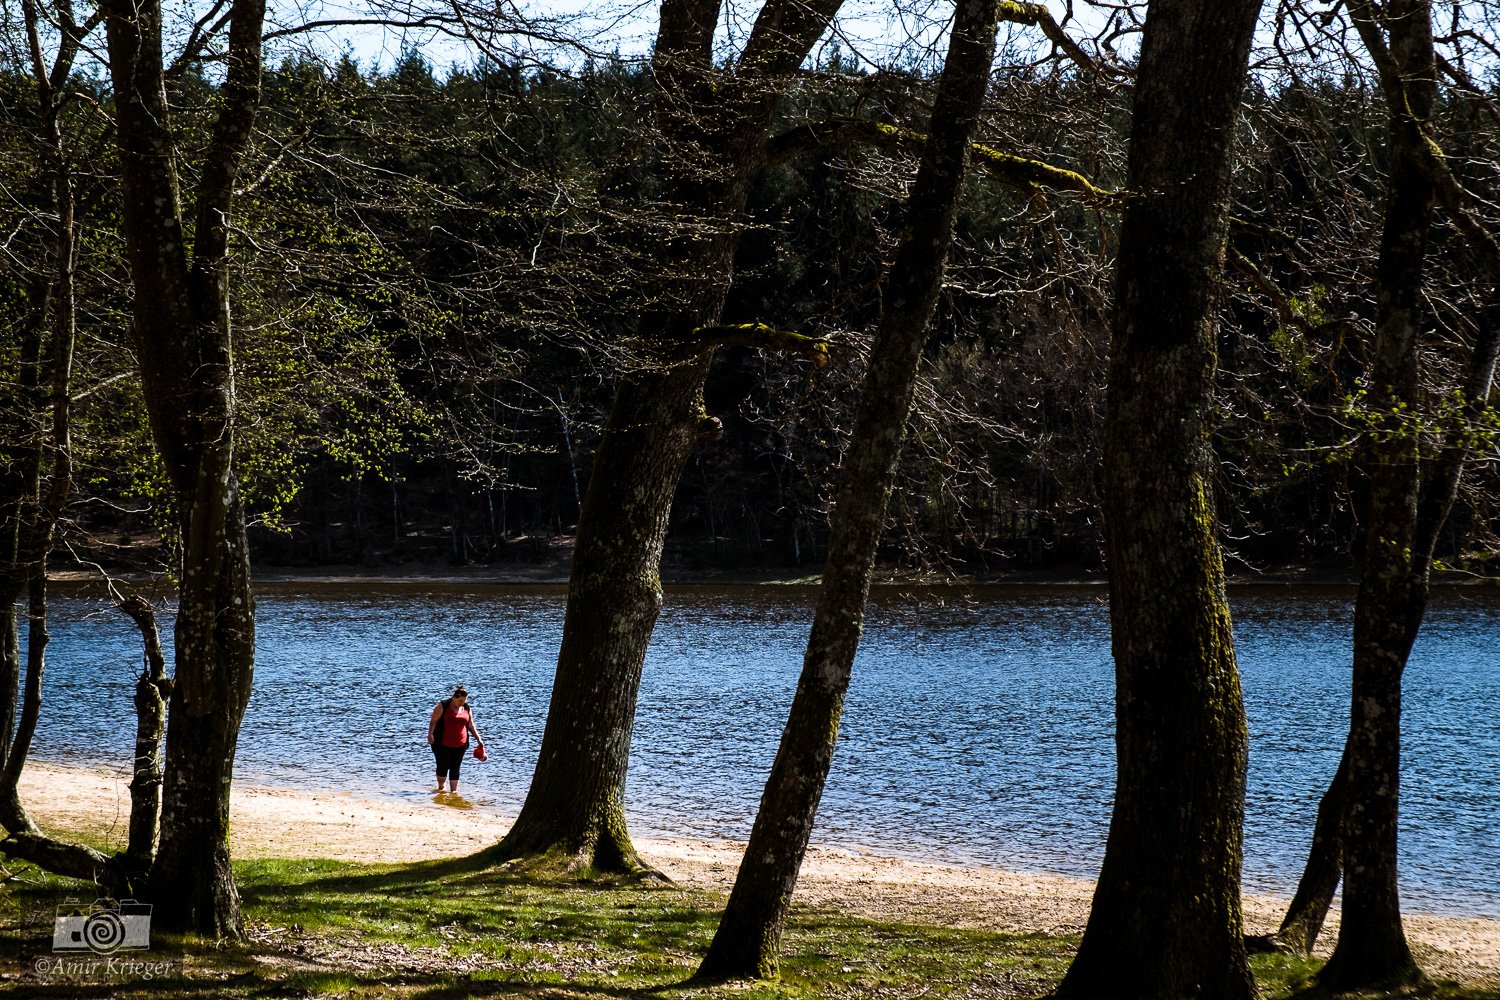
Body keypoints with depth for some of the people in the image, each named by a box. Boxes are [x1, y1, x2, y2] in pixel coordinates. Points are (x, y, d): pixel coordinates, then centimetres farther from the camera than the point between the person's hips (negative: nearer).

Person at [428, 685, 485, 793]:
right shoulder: (443, 706, -5)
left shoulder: (466, 709, 9)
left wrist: (478, 739, 12)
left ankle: (453, 791, 8)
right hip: (443, 744, -4)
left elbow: (471, 726, 16)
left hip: (460, 745, 4)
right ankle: (440, 787, 20)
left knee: (455, 768, 3)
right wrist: (430, 733, -24)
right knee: (443, 766, -1)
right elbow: (433, 721, -9)